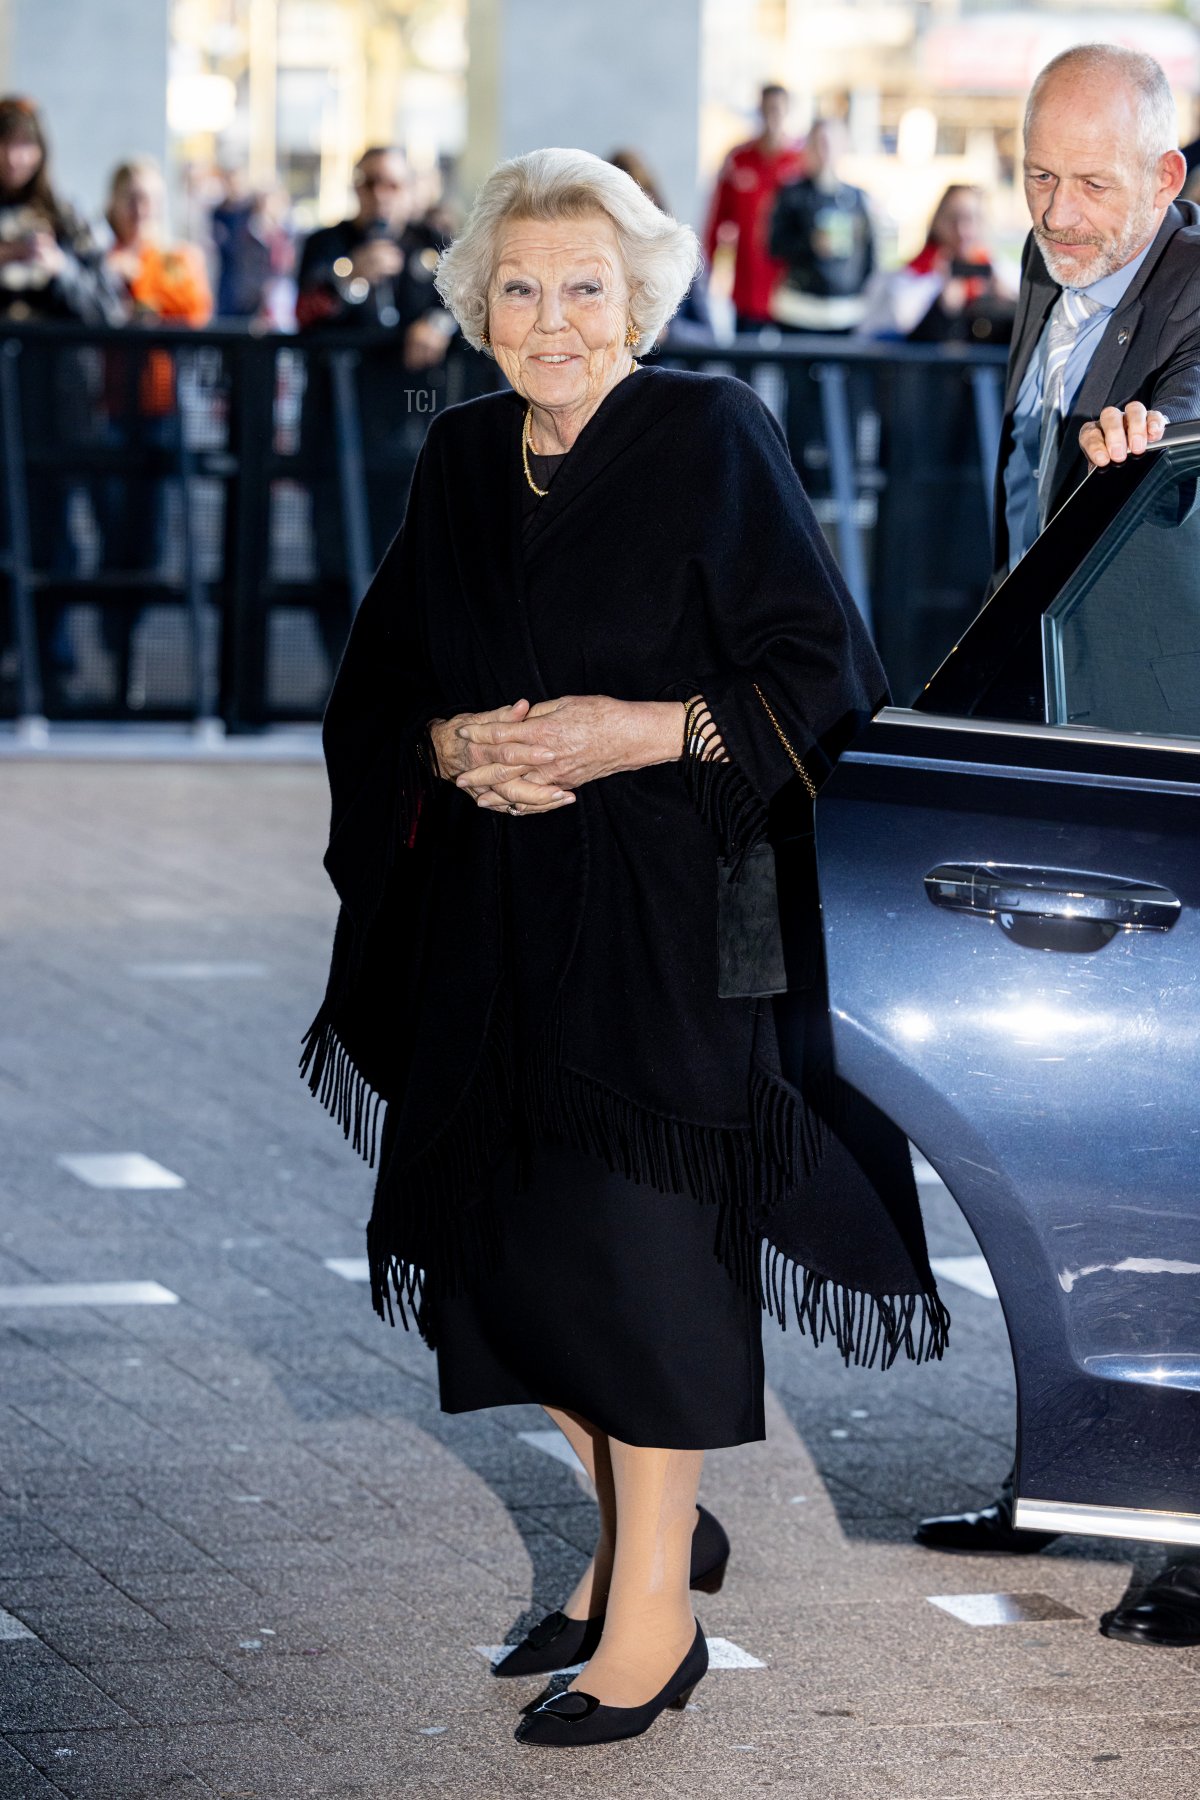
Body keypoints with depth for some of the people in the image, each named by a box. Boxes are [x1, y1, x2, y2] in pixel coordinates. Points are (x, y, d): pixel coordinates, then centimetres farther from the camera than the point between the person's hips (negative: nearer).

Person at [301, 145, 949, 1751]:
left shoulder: (713, 441, -6)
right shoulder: (460, 463, 9)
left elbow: (820, 674, -9)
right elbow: (377, 691, 13)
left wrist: (641, 734, -19)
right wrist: (452, 750, -7)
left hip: (668, 924, -5)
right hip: (494, 931, 6)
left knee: (633, 1246, -7)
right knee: (513, 1243, 7)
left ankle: (657, 1613, 4)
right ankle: (644, 1534, 27)